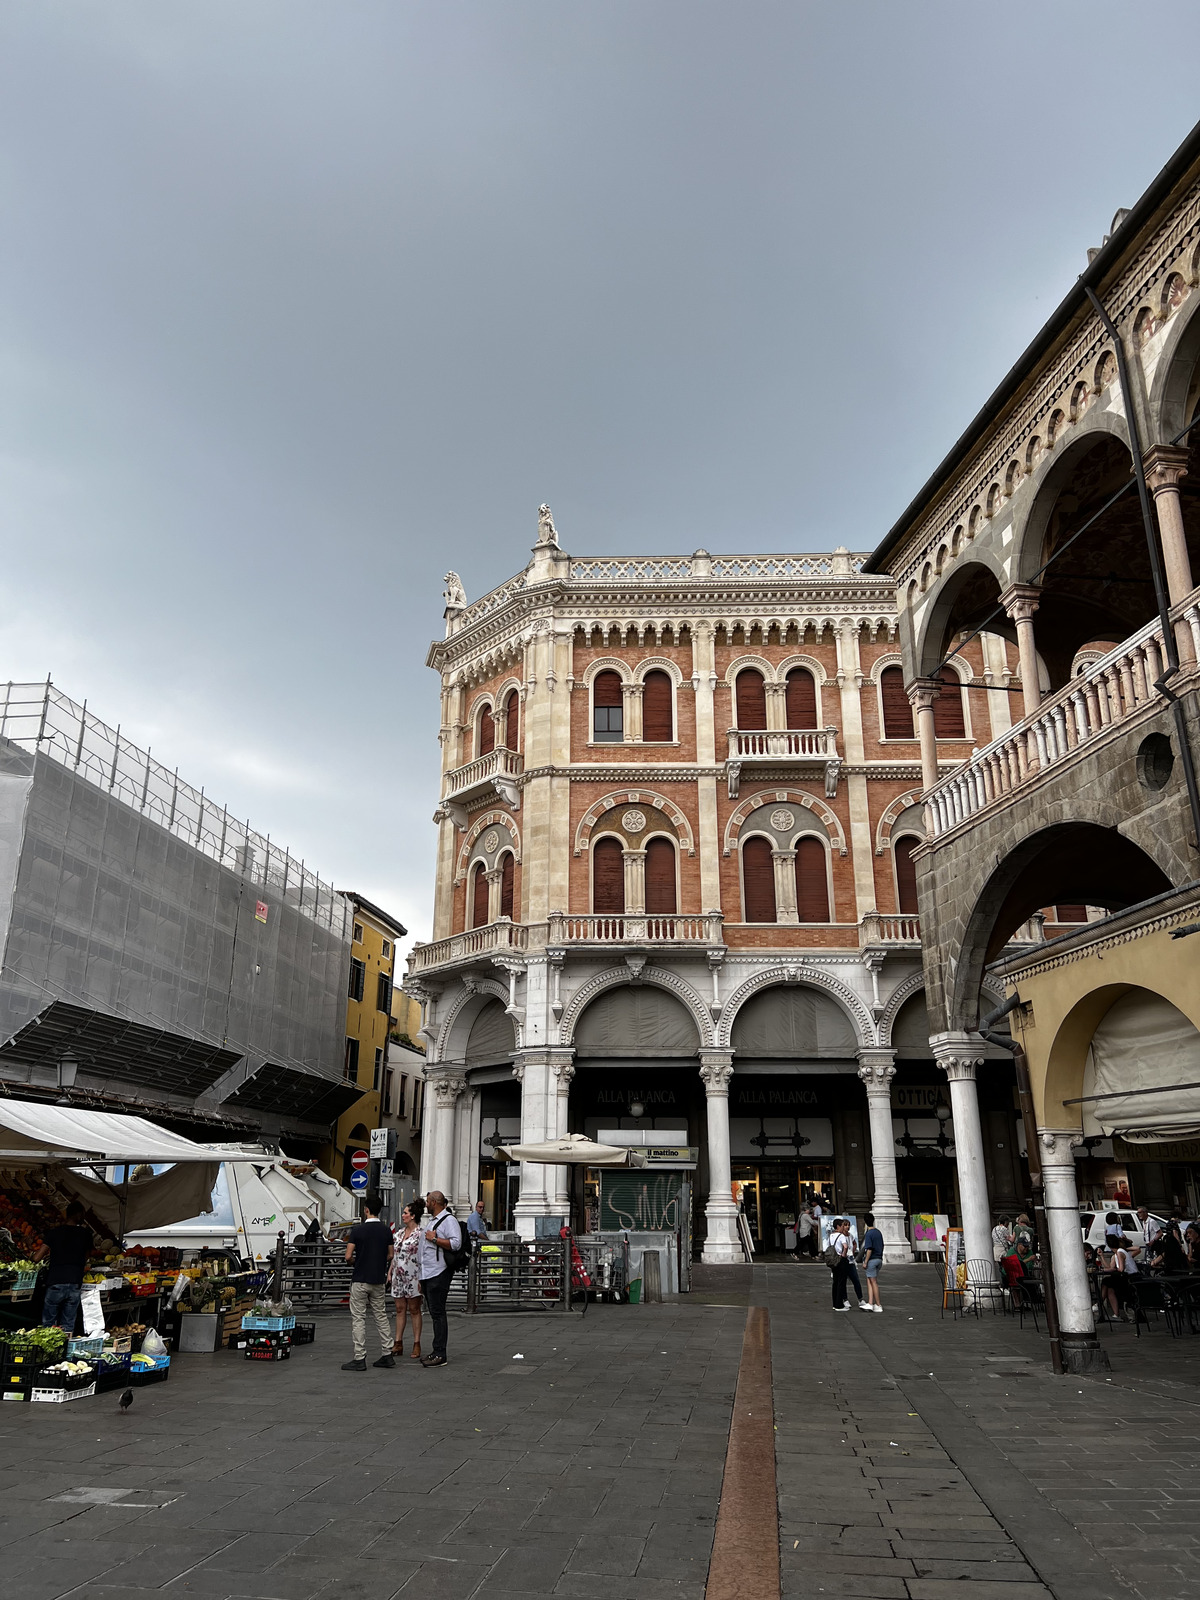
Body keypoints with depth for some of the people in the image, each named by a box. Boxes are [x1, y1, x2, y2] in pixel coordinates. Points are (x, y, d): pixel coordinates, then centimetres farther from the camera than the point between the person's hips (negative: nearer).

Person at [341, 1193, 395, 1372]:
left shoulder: (357, 1230, -12)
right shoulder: (386, 1230, 1)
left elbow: (348, 1256, -12)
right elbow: (390, 1255, 7)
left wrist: (356, 1260, 10)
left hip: (360, 1281, -5)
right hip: (379, 1281, 5)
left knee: (358, 1319, 1)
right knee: (381, 1317, 13)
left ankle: (359, 1359, 1)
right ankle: (388, 1355, 14)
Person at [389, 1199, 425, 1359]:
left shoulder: (420, 1234, -11)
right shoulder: (398, 1232, 10)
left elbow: (424, 1257, -12)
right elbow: (393, 1255, 17)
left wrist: (421, 1279, -16)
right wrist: (389, 1273, 12)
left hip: (413, 1277, -6)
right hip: (398, 1276, 6)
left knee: (414, 1310, 1)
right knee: (400, 1309, 9)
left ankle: (416, 1345, 7)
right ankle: (398, 1344, 15)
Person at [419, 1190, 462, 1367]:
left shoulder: (449, 1220, -10)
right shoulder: (432, 1220, 21)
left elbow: (456, 1244, -22)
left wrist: (434, 1239, -18)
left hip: (439, 1274, -10)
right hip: (427, 1274, 10)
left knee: (438, 1313, -9)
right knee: (434, 1313, 12)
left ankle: (440, 1354, -8)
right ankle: (436, 1351, 17)